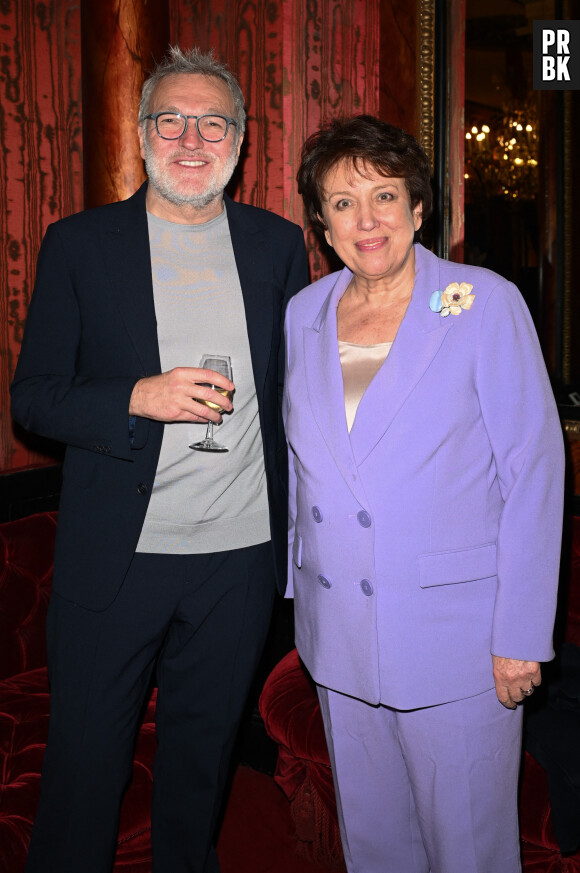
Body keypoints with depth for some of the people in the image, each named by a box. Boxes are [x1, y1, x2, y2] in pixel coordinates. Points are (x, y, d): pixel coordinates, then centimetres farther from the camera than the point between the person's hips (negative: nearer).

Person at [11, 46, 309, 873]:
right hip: (114, 557, -2)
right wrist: (139, 399, -20)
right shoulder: (79, 244, -1)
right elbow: (33, 397, -2)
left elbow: (297, 391, 11)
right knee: (84, 760, 11)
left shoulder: (278, 245, 5)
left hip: (241, 556, 2)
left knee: (203, 753, 20)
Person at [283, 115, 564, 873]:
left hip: (454, 634, -4)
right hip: (337, 636, 4)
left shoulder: (486, 303, -8)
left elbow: (533, 468, -10)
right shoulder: (304, 313, 5)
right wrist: (299, 584, 12)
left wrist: (521, 633, -13)